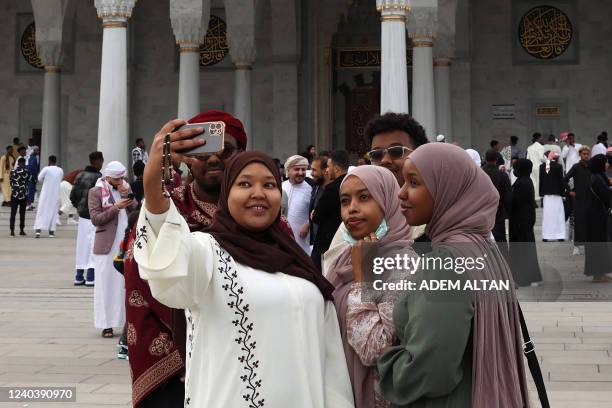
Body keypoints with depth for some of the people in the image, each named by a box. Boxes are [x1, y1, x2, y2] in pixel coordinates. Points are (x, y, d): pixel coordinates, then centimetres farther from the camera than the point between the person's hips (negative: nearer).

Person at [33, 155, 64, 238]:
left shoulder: (46, 169, -10)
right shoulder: (60, 170, 0)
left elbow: (39, 178, -1)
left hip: (46, 193, -2)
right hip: (55, 194, 2)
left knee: (41, 211, 1)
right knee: (53, 212, 11)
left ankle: (38, 230, -11)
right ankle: (51, 231, 11)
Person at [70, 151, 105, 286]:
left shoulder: (80, 176, 10)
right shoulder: (98, 177, -15)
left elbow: (73, 195, 12)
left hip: (83, 215, 8)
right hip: (94, 216, -8)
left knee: (82, 244, 13)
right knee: (94, 245, -3)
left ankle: (79, 276, 18)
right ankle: (91, 277, -5)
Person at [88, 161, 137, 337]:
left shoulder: (126, 189, 14)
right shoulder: (96, 192, -2)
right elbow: (95, 218, -9)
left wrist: (127, 196, -8)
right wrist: (116, 207, -16)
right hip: (107, 246, -4)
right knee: (106, 284, -1)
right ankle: (106, 325, 4)